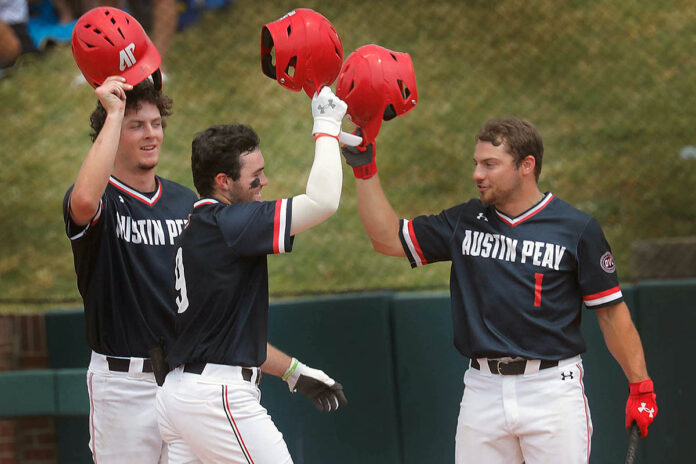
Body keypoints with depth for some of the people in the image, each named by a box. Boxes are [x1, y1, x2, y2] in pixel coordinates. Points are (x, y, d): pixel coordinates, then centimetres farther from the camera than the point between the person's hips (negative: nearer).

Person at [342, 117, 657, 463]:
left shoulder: (578, 229, -2)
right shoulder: (464, 222, 10)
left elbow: (611, 311, 0)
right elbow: (388, 238, 14)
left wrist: (640, 387, -4)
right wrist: (364, 168, 7)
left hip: (552, 391, -4)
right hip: (483, 391, 4)